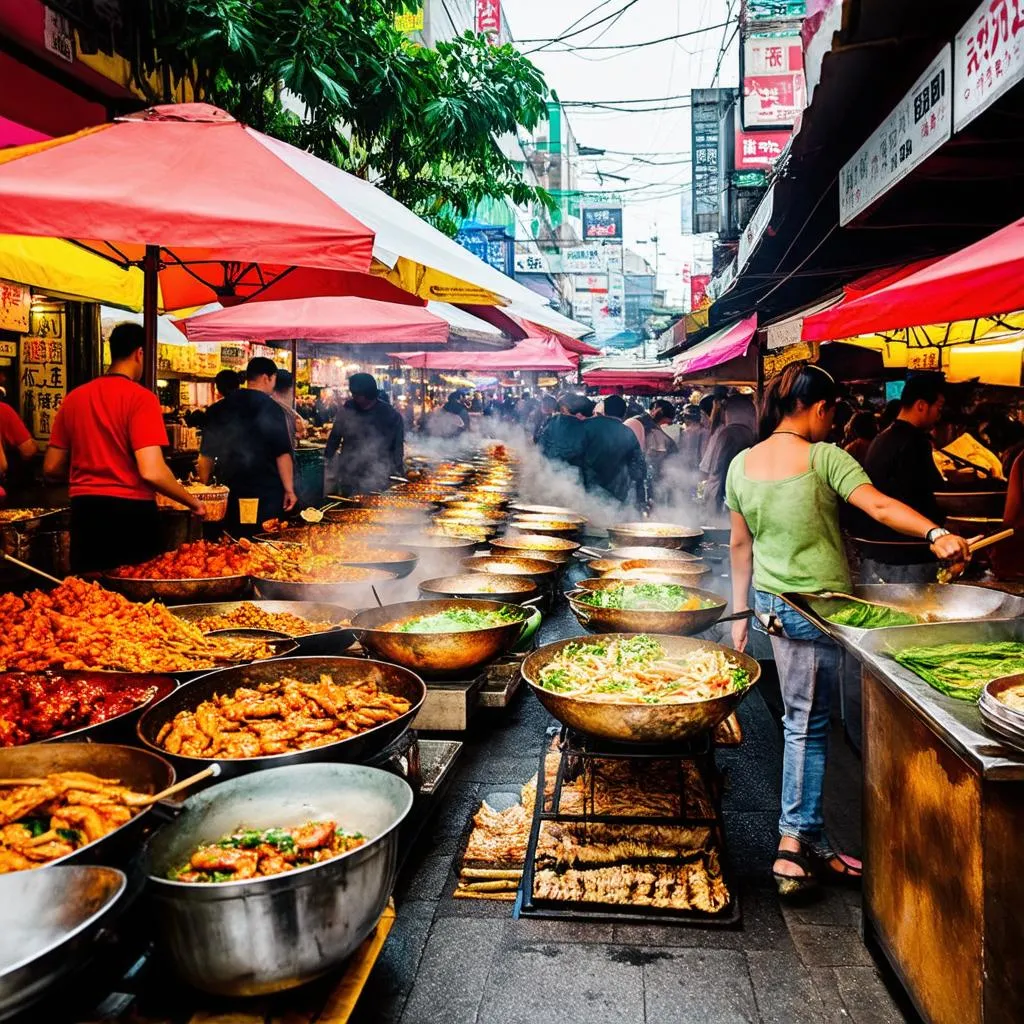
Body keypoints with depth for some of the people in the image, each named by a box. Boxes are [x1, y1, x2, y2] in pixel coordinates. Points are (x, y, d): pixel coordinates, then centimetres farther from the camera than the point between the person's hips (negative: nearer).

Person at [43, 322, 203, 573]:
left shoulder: (74, 397, 6)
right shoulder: (140, 397, -11)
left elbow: (51, 469, 11)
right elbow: (151, 472, -19)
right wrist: (193, 501, -5)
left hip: (84, 512, 5)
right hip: (130, 511, -5)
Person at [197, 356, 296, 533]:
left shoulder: (220, 408, 6)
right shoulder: (271, 409, -7)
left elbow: (206, 454, 9)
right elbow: (282, 454, -12)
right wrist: (289, 490, -8)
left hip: (231, 492, 4)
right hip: (266, 492, -4)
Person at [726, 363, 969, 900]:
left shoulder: (741, 465, 5)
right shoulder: (824, 458, -12)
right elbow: (878, 505, -27)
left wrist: (741, 612, 15)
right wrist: (936, 533, -34)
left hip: (771, 601, 6)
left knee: (802, 720, 14)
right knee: (807, 723, 2)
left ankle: (808, 841, 22)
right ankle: (795, 844, 9)